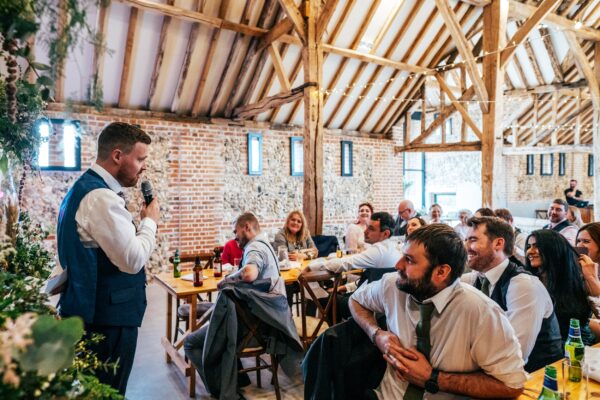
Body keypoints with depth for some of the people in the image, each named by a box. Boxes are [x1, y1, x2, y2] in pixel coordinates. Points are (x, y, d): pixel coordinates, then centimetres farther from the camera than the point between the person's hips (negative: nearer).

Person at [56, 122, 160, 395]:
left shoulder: (87, 187, 12)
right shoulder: (101, 197, -22)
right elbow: (133, 260, -26)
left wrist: (140, 223, 9)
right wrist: (150, 221, -11)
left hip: (94, 311, 10)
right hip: (107, 316, -10)